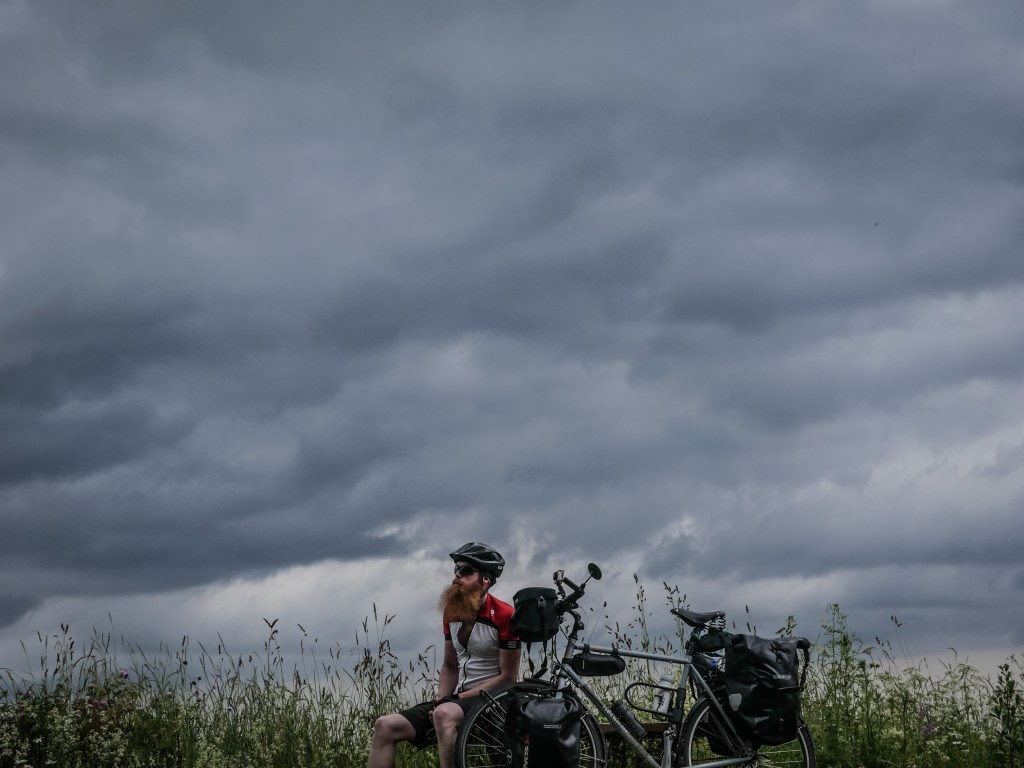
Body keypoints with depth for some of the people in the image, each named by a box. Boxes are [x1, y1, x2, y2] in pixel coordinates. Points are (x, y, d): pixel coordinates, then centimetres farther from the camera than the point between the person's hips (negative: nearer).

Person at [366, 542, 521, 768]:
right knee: (385, 727, -10)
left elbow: (508, 678, -12)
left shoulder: (504, 616, -12)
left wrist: (461, 697, -15)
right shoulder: (452, 611, 10)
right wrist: (440, 700, -2)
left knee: (444, 715, -40)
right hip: (458, 698, 7)